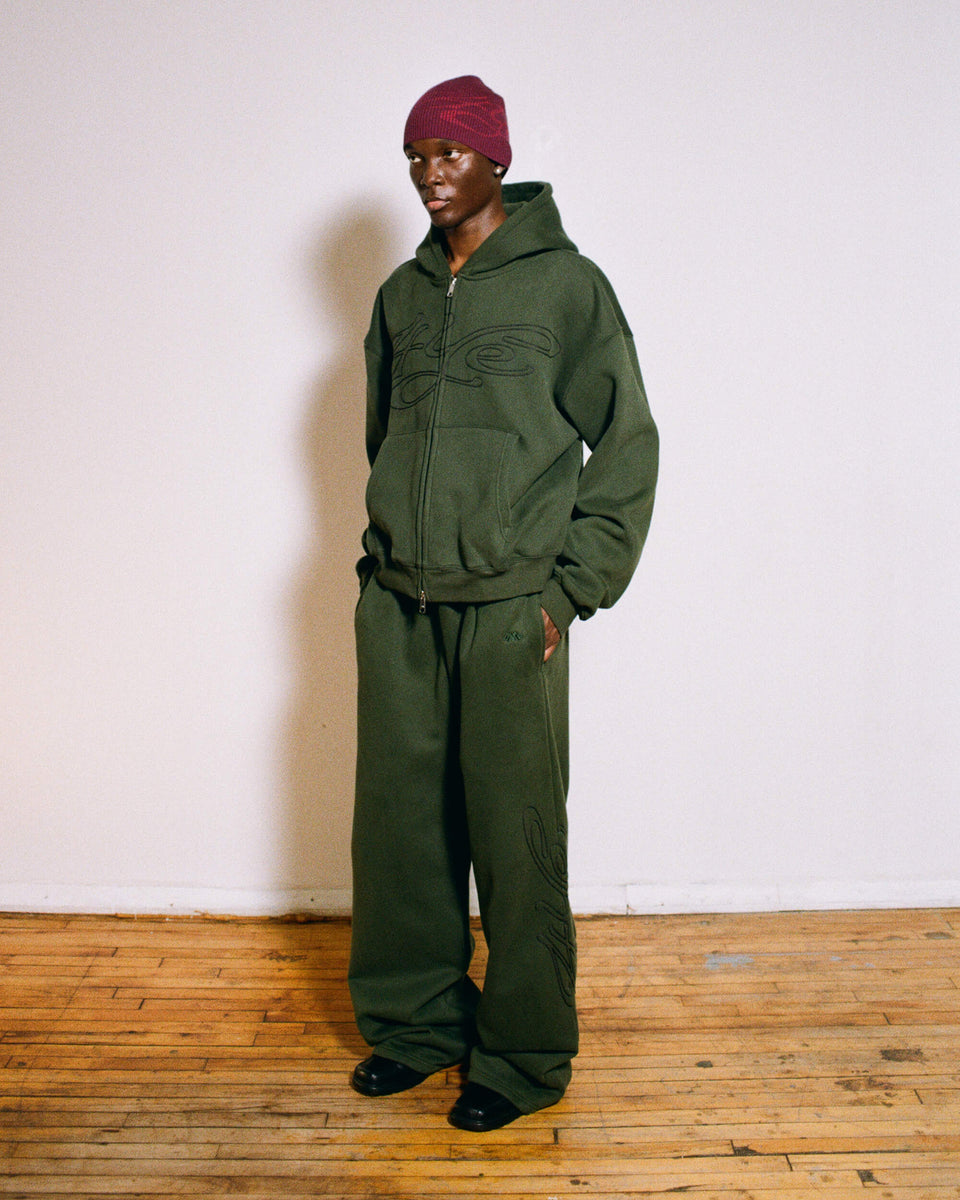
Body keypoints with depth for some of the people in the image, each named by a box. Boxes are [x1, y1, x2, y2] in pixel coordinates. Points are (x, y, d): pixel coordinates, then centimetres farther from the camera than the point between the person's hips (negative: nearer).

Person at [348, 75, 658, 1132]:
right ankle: (416, 1020, 28)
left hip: (509, 608, -5)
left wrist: (571, 586, -7)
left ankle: (524, 1055, 18)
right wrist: (387, 553, 14)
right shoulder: (402, 295, 14)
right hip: (396, 606, 5)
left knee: (514, 835, 1)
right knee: (399, 823, 10)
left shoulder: (564, 282, -2)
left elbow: (628, 443, -2)